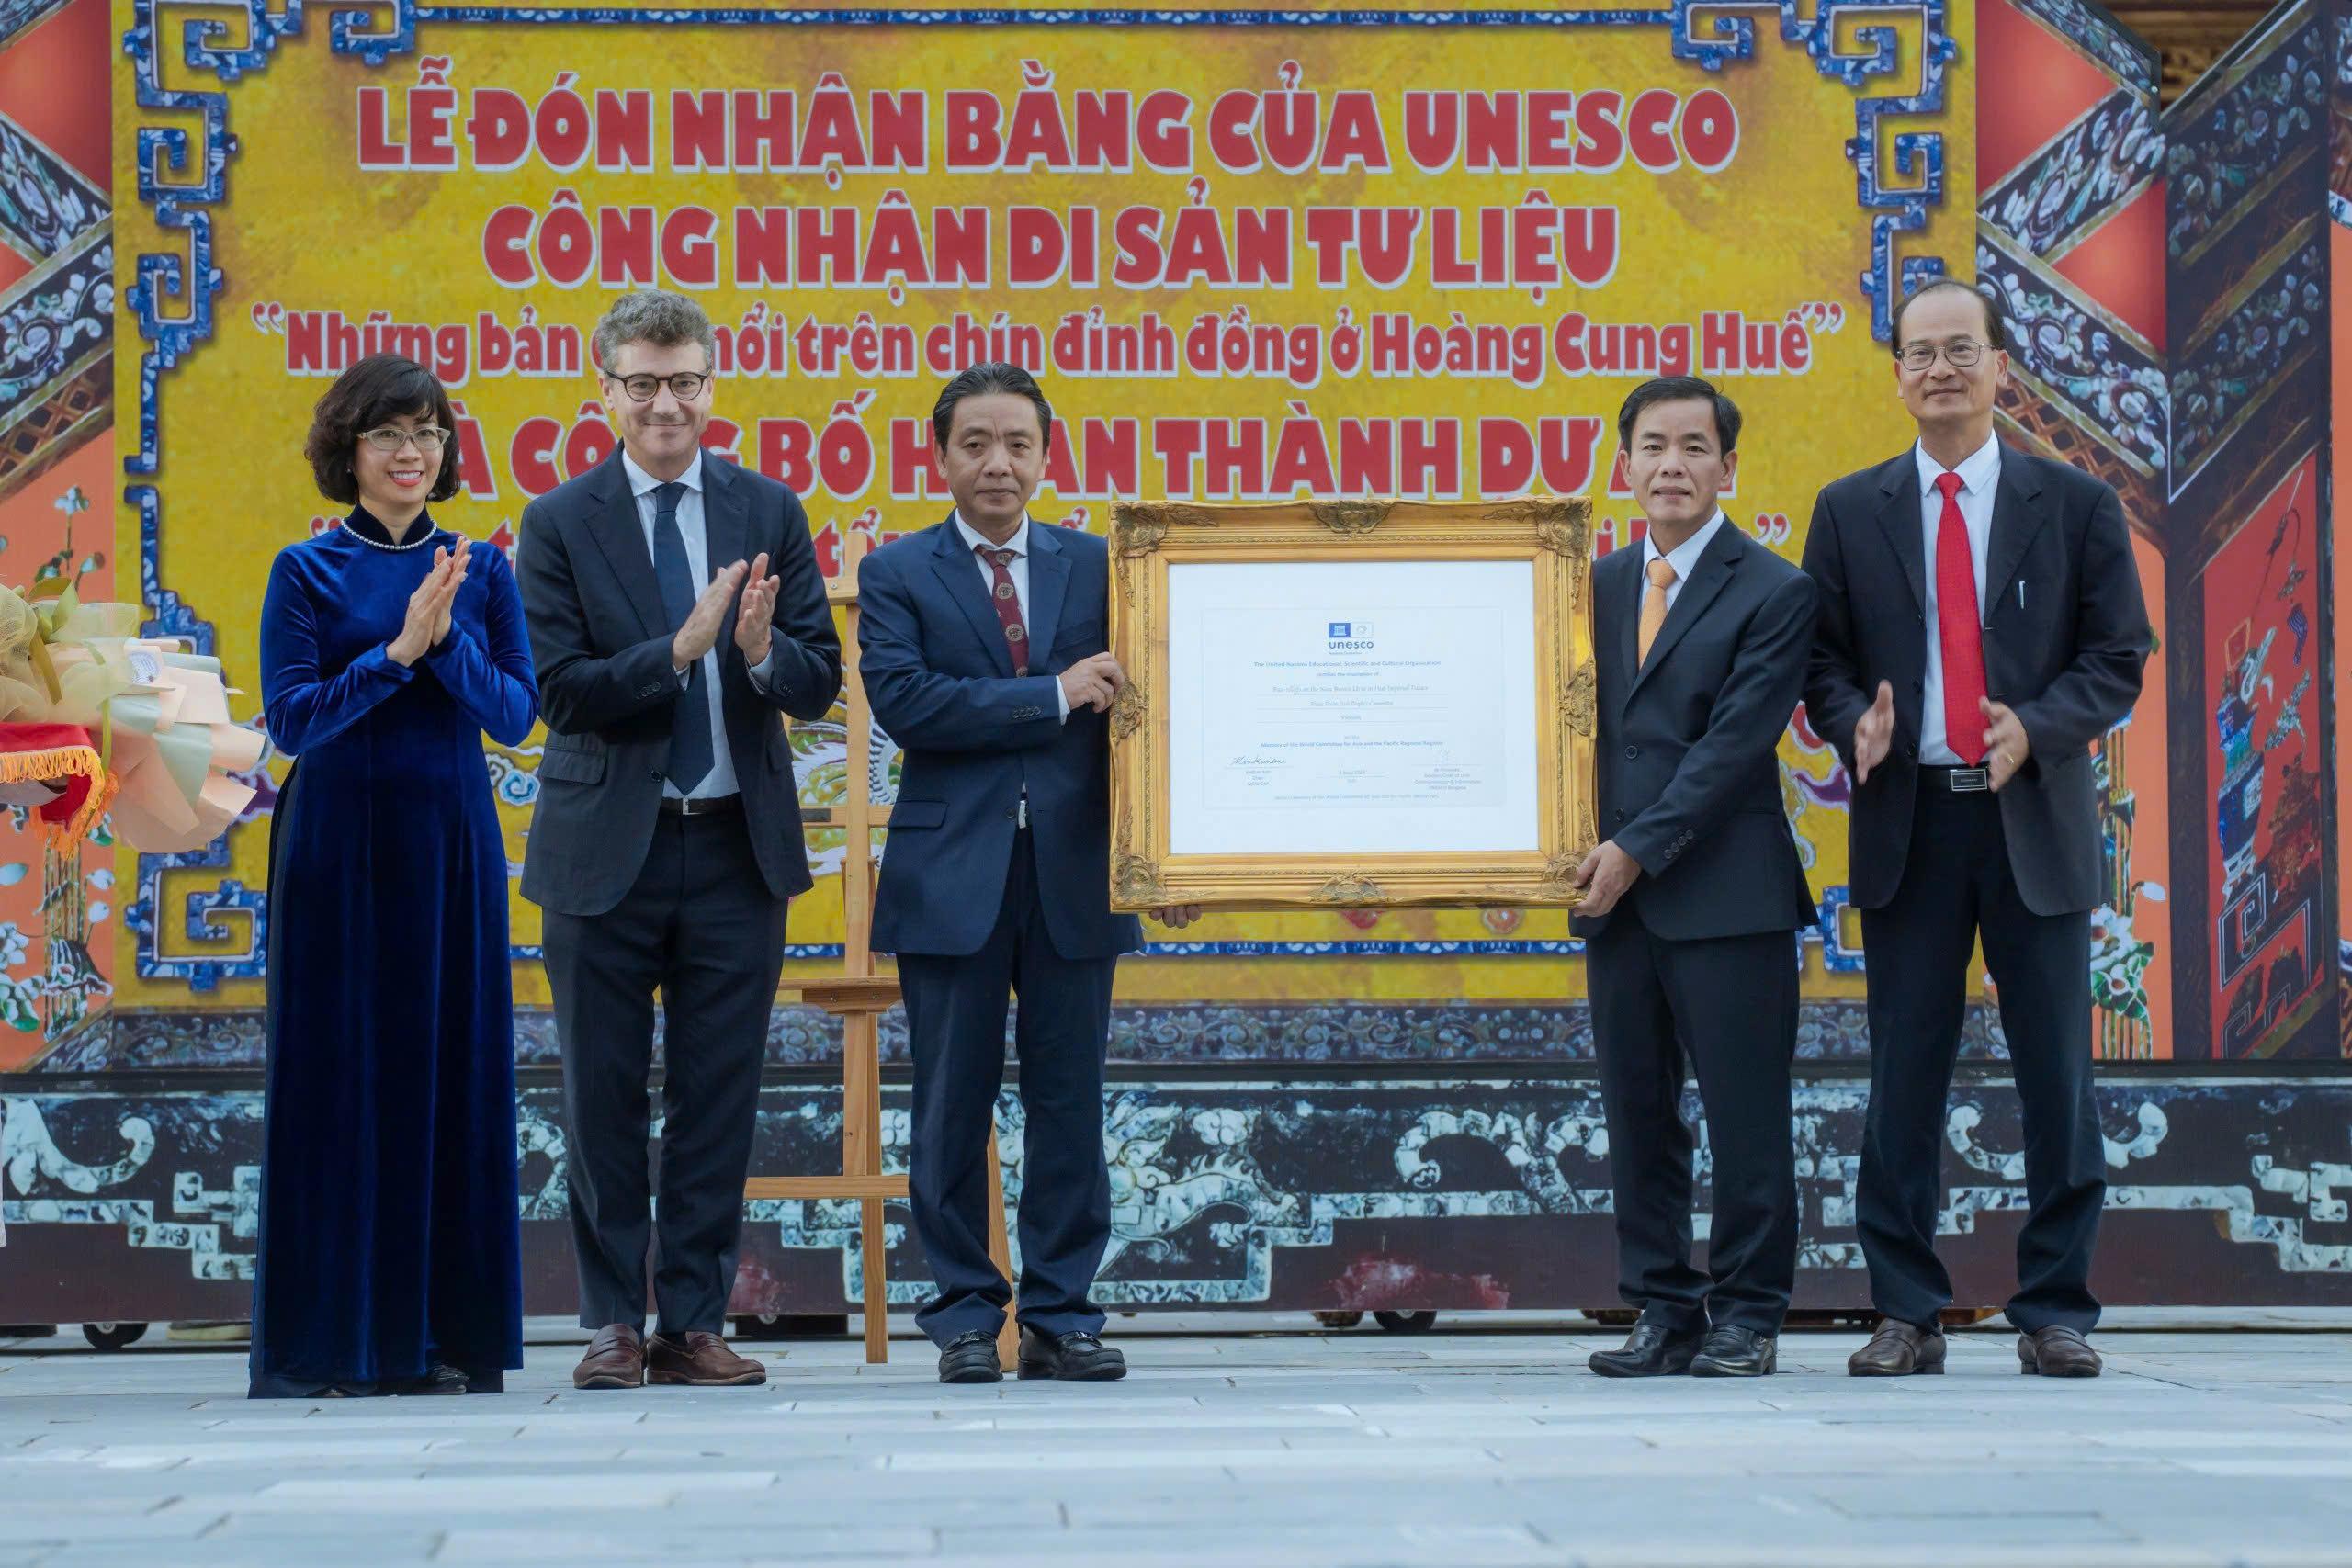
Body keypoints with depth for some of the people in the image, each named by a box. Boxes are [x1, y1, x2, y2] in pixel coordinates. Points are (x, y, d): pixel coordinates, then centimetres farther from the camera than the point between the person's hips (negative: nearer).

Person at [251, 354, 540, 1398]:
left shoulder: (481, 570, 9)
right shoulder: (308, 570, 1)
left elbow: (516, 715, 3)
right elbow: (290, 720, -6)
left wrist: (446, 643, -14)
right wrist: (396, 653, -17)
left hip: (453, 843, 3)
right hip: (340, 843, -3)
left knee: (452, 1075, 2)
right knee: (339, 1077, -2)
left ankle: (442, 1337, 8)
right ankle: (331, 1343, 2)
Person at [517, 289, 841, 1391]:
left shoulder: (770, 514, 7)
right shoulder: (560, 524, -1)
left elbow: (821, 682, 3)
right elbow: (560, 690, -9)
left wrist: (760, 650, -18)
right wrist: (680, 651, -20)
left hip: (738, 846, 2)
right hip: (607, 848, -2)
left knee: (718, 1103, 5)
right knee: (603, 1102, 4)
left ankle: (694, 1323, 12)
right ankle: (613, 1322, 14)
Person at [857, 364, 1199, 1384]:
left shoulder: (1096, 564, 10)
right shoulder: (897, 575, 4)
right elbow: (902, 699, -11)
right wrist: (1053, 696, -14)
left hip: (1074, 873, 2)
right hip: (953, 872, -2)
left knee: (1070, 1101, 4)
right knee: (953, 1108, 2)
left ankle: (1063, 1316, 11)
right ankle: (965, 1318, 10)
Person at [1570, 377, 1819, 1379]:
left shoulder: (1774, 593, -3)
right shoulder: (1597, 585, 16)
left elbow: (1736, 742, -10)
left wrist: (1637, 848, -14)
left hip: (1727, 894, -5)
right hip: (1618, 896, 5)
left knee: (1745, 1118, -2)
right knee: (1637, 1115, 7)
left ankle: (1747, 1317, 5)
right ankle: (1663, 1314, 13)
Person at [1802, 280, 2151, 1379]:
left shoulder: (2075, 505, 6)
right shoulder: (1850, 512, 10)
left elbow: (2118, 658, 4)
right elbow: (1822, 656, 10)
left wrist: (2035, 725, -14)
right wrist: (1853, 719, -12)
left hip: (2034, 819, -1)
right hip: (1907, 819, 1)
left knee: (2057, 1077, 1)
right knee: (1903, 1080, 2)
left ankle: (2055, 1311, 9)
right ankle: (1907, 1315, 8)